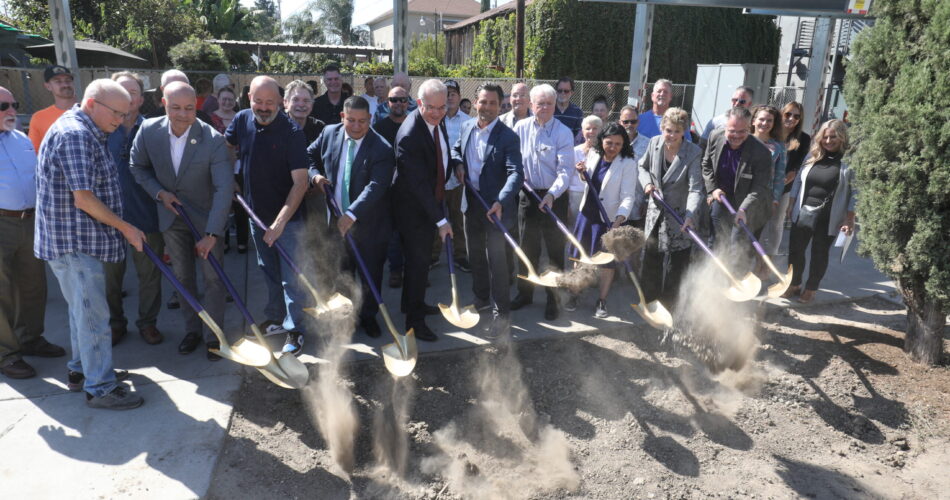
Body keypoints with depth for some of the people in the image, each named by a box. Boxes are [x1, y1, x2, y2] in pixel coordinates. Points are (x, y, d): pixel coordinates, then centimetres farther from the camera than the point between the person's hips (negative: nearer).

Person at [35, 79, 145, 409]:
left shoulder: (87, 133, 14)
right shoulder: (74, 134, -19)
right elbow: (83, 199, -23)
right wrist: (126, 228, -14)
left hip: (79, 239, 10)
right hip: (73, 242, -10)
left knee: (83, 308, 19)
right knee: (93, 313, -4)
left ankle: (82, 369, 34)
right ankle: (100, 388, 6)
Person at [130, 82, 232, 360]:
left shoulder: (213, 139, -24)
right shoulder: (149, 131, -13)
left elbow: (224, 188, -26)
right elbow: (138, 167, 4)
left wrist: (211, 234, -30)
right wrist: (159, 193, -12)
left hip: (205, 217, -3)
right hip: (171, 215, 3)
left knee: (213, 278, 2)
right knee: (183, 277, 14)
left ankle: (214, 336, 17)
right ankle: (192, 330, 30)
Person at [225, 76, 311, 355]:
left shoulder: (291, 132, -20)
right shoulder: (242, 120, -4)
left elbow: (300, 182, -24)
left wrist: (280, 222, -29)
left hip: (288, 217, -6)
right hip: (256, 213, 6)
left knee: (290, 276, -1)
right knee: (269, 271, 18)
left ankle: (295, 330, 12)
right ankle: (276, 319, 34)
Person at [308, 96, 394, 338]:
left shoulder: (381, 149, -19)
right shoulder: (330, 133, -3)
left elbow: (375, 187, -28)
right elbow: (310, 155, 15)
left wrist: (351, 214, -38)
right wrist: (315, 174, -6)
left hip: (370, 223, -4)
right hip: (337, 218, 4)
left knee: (371, 274, 11)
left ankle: (368, 316, 32)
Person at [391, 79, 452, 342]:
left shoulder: (438, 120, -2)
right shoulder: (410, 135, -29)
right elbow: (418, 183, -30)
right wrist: (440, 220, -30)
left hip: (432, 200, 8)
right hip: (412, 205, -8)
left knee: (422, 256, 22)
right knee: (417, 259, 0)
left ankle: (415, 303, 41)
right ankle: (414, 319, 15)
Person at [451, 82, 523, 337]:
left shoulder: (507, 136, -16)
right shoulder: (467, 127, 4)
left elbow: (516, 173, -24)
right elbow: (455, 149, 22)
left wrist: (501, 201, -38)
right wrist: (458, 163, -1)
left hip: (495, 206, -6)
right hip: (471, 202, 7)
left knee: (496, 259, -3)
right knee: (475, 255, 19)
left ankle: (501, 314, 8)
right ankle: (481, 298, 39)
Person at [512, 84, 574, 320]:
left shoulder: (563, 132, -10)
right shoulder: (521, 128, 1)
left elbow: (564, 170, -17)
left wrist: (552, 194, -31)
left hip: (555, 197, -3)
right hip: (528, 195, 4)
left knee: (555, 250, 5)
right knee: (527, 247, 15)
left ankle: (553, 299, 19)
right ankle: (525, 292, 30)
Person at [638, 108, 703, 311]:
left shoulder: (693, 153, -18)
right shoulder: (654, 143, -5)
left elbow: (695, 188, -23)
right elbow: (643, 167, 14)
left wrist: (690, 215, -37)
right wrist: (647, 182, -7)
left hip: (679, 214, -4)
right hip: (655, 212, 4)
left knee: (676, 264, 5)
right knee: (650, 260, 15)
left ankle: (668, 306, 21)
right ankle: (649, 301, 33)